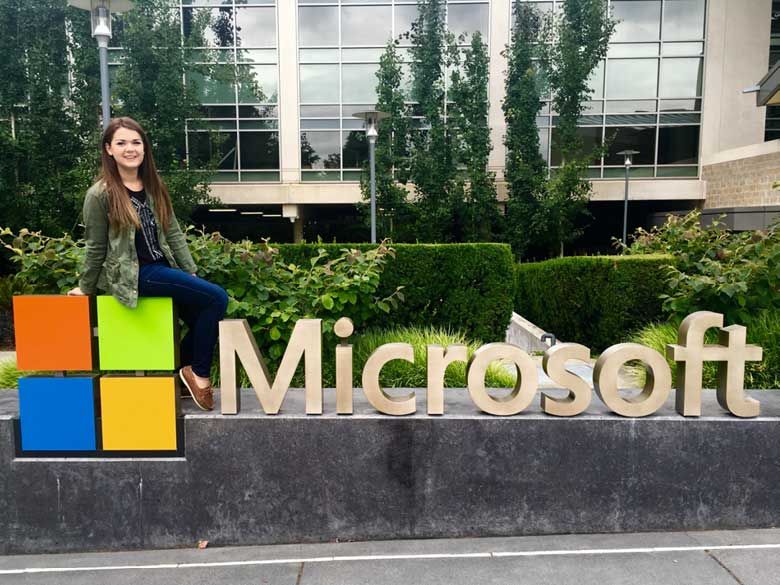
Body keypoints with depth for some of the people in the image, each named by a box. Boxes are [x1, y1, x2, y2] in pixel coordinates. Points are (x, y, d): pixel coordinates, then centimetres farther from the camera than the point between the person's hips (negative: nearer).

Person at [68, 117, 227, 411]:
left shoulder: (153, 187, 10)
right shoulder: (100, 194, -8)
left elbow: (173, 232, 11)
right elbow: (96, 247, -2)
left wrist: (191, 273, 7)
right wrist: (85, 288, 6)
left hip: (163, 267, 7)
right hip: (132, 274, -7)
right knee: (217, 298, -19)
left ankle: (182, 371, 20)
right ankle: (199, 373, -5)